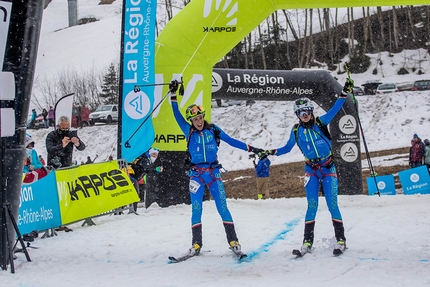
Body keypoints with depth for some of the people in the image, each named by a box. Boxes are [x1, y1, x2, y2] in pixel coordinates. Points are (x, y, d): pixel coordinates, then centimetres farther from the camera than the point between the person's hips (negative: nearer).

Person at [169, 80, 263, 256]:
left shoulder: (213, 129, 4)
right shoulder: (188, 131, 3)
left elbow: (230, 141, 7)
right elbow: (177, 115, -2)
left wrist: (250, 149, 3)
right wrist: (173, 95, -9)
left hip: (213, 172, 0)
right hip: (196, 174, 0)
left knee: (222, 206, -4)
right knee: (196, 208, -1)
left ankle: (233, 242, -3)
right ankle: (196, 244, 4)